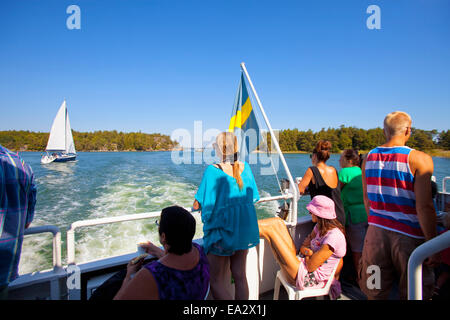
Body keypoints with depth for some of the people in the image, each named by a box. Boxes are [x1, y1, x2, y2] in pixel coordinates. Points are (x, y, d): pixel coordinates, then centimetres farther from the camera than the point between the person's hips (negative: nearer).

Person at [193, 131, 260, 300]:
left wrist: (195, 204, 8)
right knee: (240, 276, 21)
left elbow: (198, 205, -15)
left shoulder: (213, 170, -17)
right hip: (244, 229, 6)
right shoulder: (245, 167, -1)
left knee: (217, 282, 10)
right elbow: (252, 198, 8)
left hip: (222, 230, -6)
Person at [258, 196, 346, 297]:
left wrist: (307, 254, -2)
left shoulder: (334, 237, -21)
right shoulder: (320, 227, 6)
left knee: (270, 230, -14)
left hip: (307, 278, -8)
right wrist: (307, 252, -10)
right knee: (277, 222, -3)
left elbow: (310, 266, -20)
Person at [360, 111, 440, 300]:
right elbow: (424, 206, -15)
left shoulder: (369, 158, 3)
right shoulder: (419, 159, -11)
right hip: (409, 237, -3)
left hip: (376, 233, 4)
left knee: (375, 293, 15)